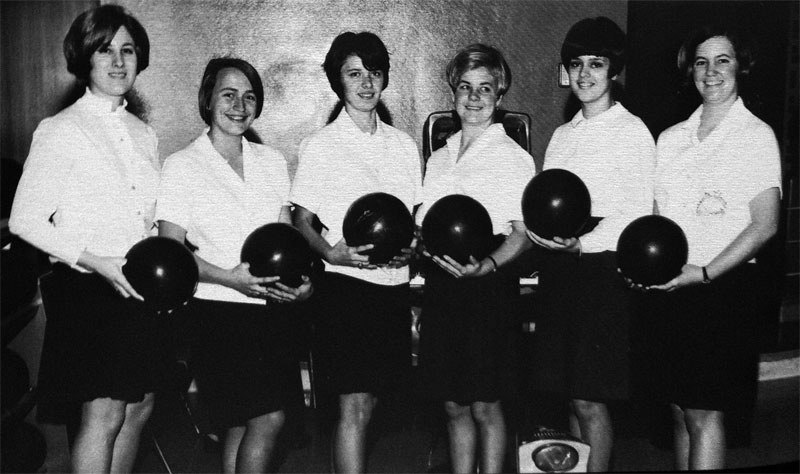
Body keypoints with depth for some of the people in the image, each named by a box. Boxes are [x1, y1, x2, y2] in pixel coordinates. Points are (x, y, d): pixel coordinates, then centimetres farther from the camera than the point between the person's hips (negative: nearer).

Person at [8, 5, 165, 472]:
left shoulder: (145, 134, 13)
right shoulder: (59, 131, -5)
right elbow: (24, 219, -8)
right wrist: (94, 260, -17)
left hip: (142, 288, 6)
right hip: (87, 288, -6)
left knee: (140, 406, 10)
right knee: (104, 412, -6)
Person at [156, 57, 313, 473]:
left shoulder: (272, 161, 14)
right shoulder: (182, 165, -1)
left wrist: (303, 279, -4)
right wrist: (230, 278, -20)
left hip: (272, 306, 5)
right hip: (218, 309, -4)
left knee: (241, 424, 7)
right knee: (268, 417, -9)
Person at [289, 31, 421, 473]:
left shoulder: (404, 145, 12)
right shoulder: (320, 145, 0)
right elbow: (301, 220, 0)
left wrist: (412, 247, -3)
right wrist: (331, 252, -19)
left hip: (394, 285, 5)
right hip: (345, 285, -5)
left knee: (370, 397, 11)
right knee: (355, 405, -6)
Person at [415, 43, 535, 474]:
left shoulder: (513, 156, 0)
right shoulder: (439, 158, 16)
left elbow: (523, 233, -6)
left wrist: (487, 266, -23)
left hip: (489, 284, -5)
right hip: (440, 285, 5)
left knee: (485, 405, 1)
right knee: (453, 405, 11)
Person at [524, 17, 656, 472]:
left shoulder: (632, 131, -2)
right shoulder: (562, 135, 19)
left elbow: (637, 212, -10)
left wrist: (583, 243, -22)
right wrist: (540, 230, -3)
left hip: (602, 268, -6)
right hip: (560, 271, 6)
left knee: (590, 399, -3)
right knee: (572, 396, 11)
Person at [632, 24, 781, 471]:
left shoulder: (757, 135, -1)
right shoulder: (671, 138, 14)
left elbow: (764, 225, -7)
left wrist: (704, 273, -15)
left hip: (723, 284, -5)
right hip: (669, 285, 5)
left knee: (705, 412, -4)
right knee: (680, 409, 9)